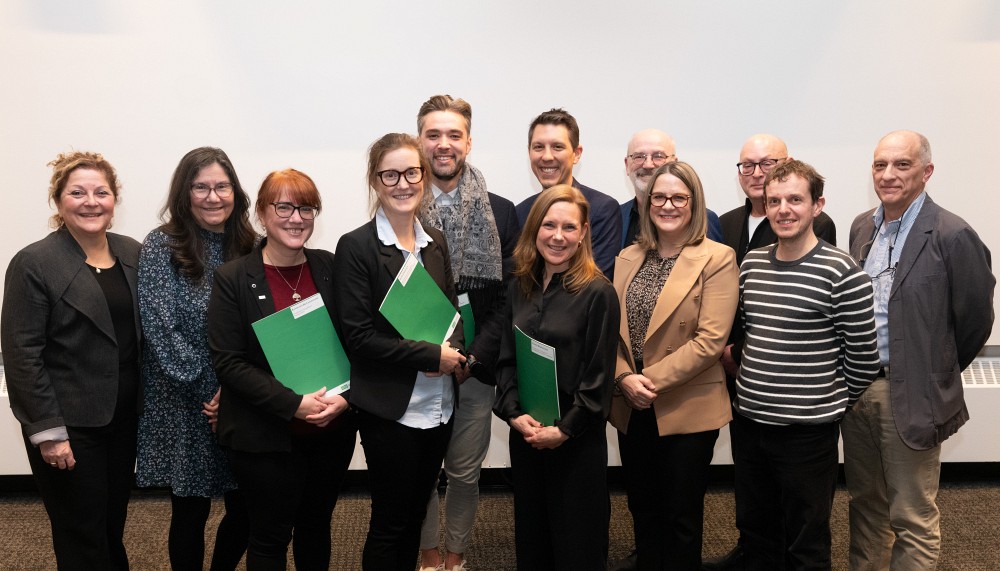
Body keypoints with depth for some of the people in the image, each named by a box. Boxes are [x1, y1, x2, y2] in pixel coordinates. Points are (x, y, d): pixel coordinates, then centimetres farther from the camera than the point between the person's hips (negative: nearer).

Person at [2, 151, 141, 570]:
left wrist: (146, 403, 6)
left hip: (124, 418, 5)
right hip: (68, 425, -5)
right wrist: (47, 431, -16)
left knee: (113, 528, 18)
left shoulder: (133, 254, 5)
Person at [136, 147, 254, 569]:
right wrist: (206, 389, -14)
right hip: (184, 406, -3)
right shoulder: (161, 247, -7)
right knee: (191, 511, 7)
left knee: (246, 508, 10)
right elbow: (160, 328, -12)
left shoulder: (247, 246, 5)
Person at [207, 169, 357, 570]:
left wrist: (345, 397, -13)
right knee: (270, 538, 10)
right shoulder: (233, 279, -8)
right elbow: (228, 362, -12)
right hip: (265, 438, -3)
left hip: (332, 431, 4)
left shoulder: (330, 268, 2)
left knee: (316, 527, 20)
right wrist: (294, 404, -20)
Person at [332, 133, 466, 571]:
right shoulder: (356, 247, -11)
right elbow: (359, 337, -15)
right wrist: (433, 356, -16)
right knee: (390, 522, 6)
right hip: (391, 410, -5)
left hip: (438, 404, 6)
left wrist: (455, 357, -7)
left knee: (415, 516, 18)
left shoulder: (436, 242, 7)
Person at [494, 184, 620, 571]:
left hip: (577, 440, -5)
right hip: (524, 433, 5)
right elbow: (505, 360, 7)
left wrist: (564, 430, -14)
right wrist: (514, 414, -6)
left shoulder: (597, 293, -11)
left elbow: (598, 376, -12)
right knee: (530, 535, 17)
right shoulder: (519, 288, 6)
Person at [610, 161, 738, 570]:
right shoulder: (628, 258, 8)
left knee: (681, 517, 8)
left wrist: (651, 380, -17)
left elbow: (710, 340, -16)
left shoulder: (717, 259, -9)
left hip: (688, 409, -5)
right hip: (633, 409, 5)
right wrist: (625, 379, -11)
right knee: (643, 510, 16)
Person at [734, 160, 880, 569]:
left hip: (807, 431, -5)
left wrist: (831, 404, 3)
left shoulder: (841, 272, -13)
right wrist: (757, 389, 12)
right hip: (748, 421, 5)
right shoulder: (751, 263, 4)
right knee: (755, 535, 19)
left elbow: (863, 360, -7)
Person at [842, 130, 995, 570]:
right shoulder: (862, 227, 8)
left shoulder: (952, 236, -12)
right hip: (856, 387, 6)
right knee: (865, 502, 19)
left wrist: (940, 375, 5)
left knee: (912, 518, 5)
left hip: (910, 396, -6)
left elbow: (975, 318, -6)